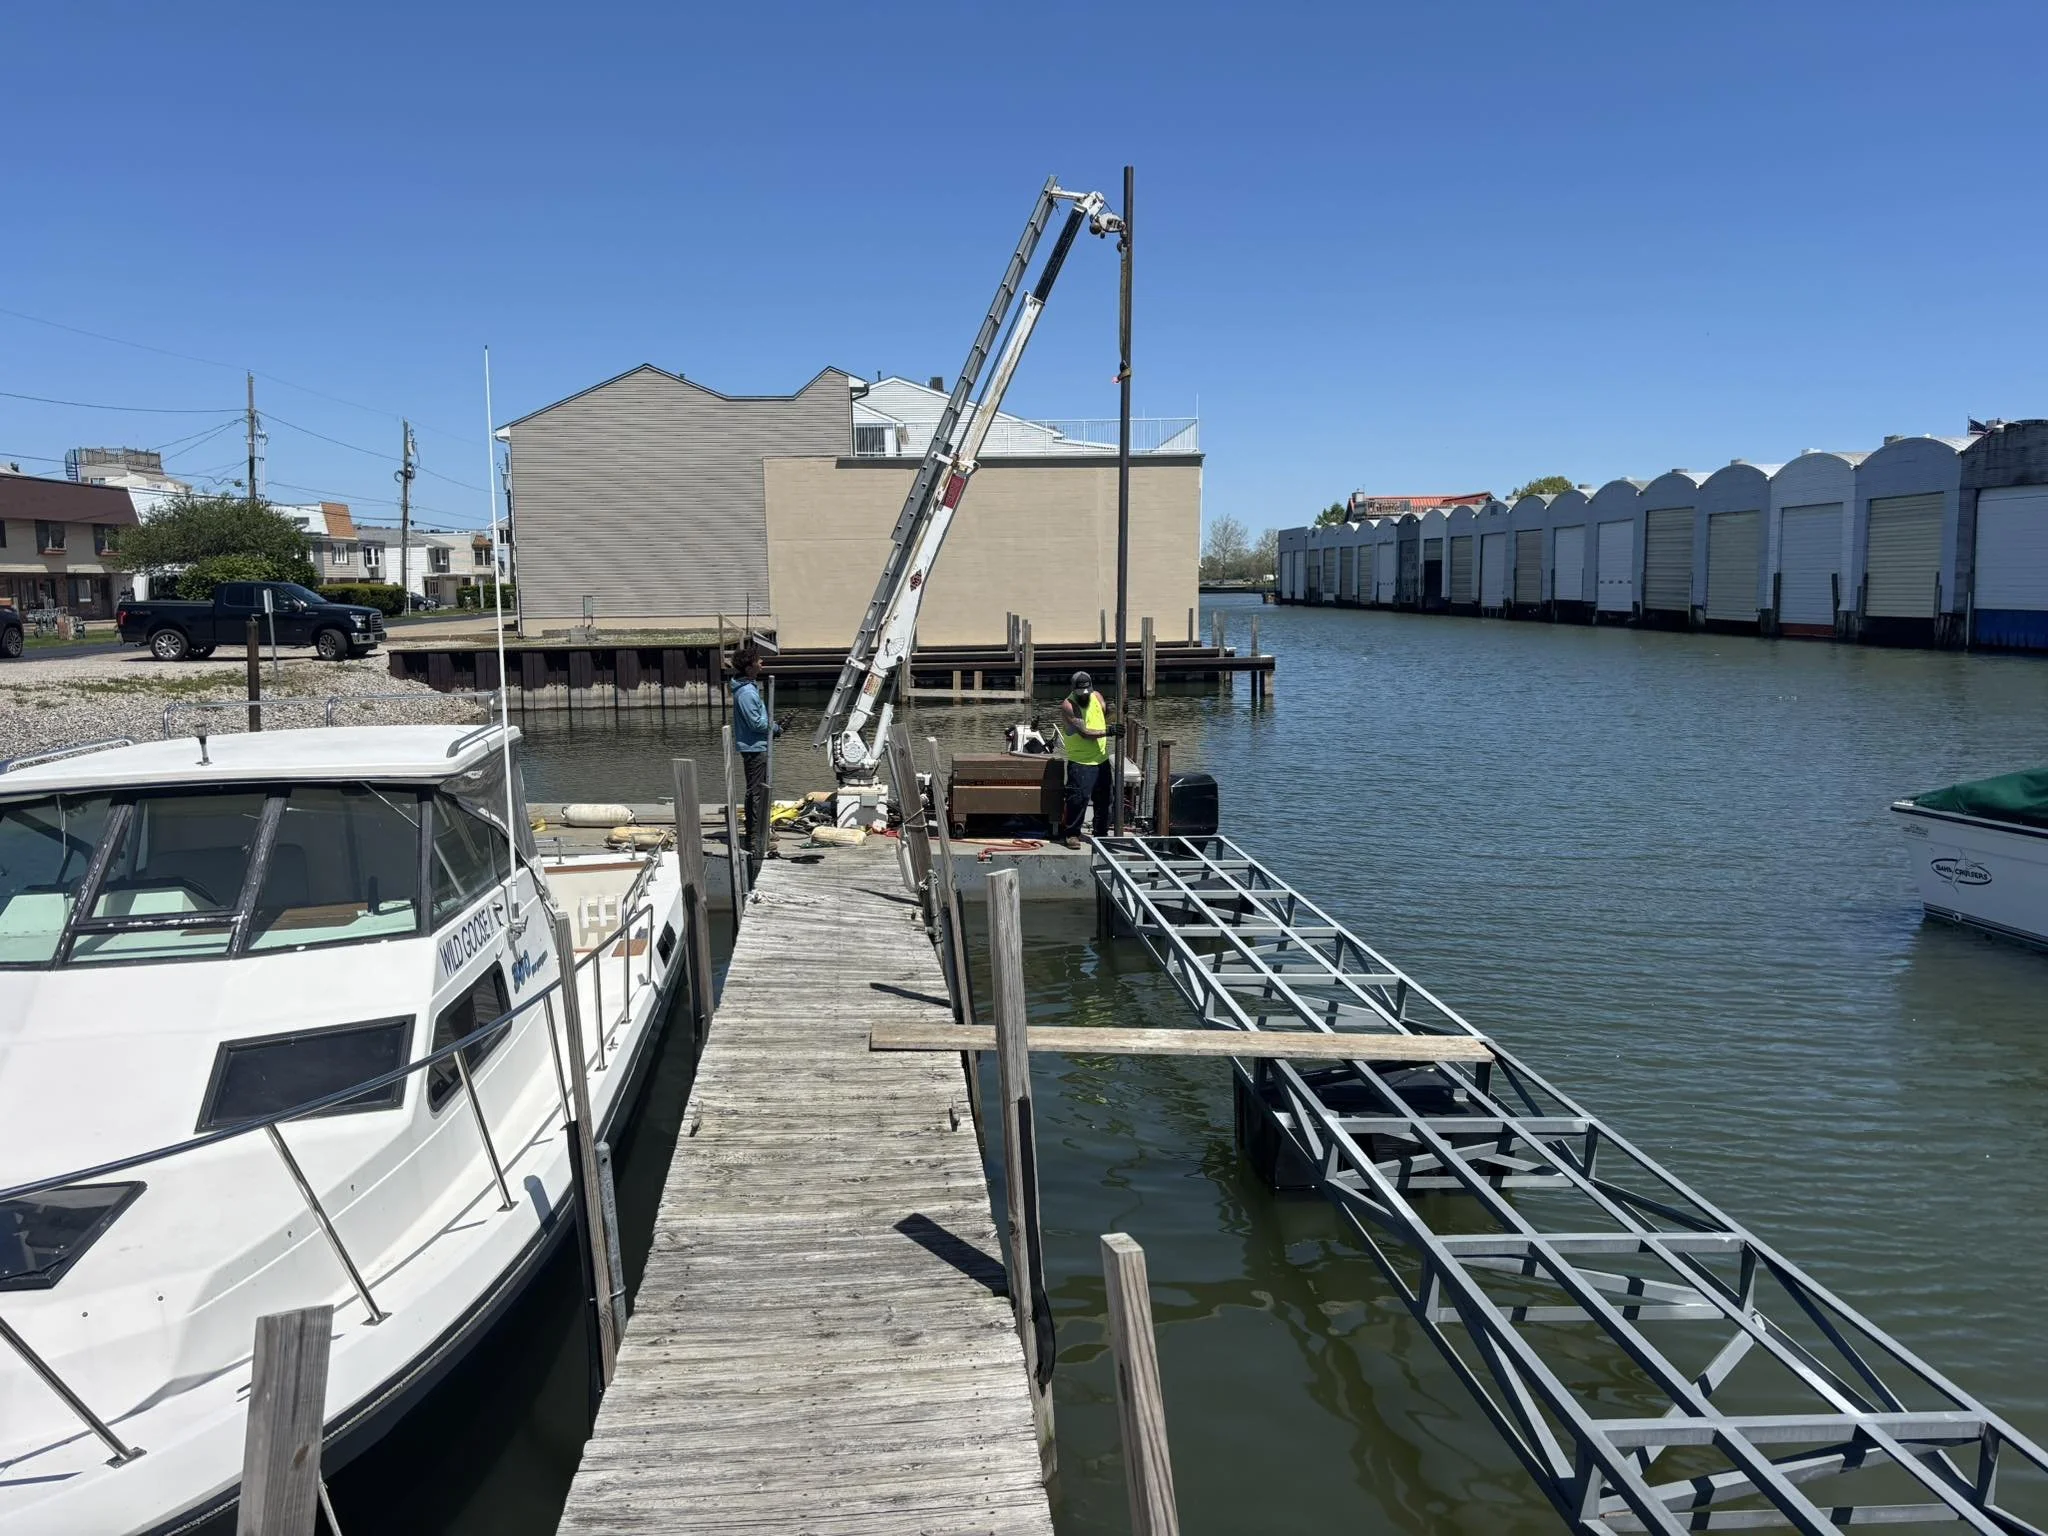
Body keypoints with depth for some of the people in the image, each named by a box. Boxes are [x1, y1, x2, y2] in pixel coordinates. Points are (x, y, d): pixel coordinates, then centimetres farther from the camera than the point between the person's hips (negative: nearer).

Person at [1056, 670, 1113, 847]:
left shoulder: (1097, 697, 4)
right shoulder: (1067, 706, -16)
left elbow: (1105, 715, 22)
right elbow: (1084, 732, -22)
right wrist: (1107, 732, -30)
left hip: (1102, 759, 7)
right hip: (1080, 762, -7)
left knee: (1103, 799, 13)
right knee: (1078, 798, -12)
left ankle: (1102, 833, 27)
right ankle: (1070, 834, 1)